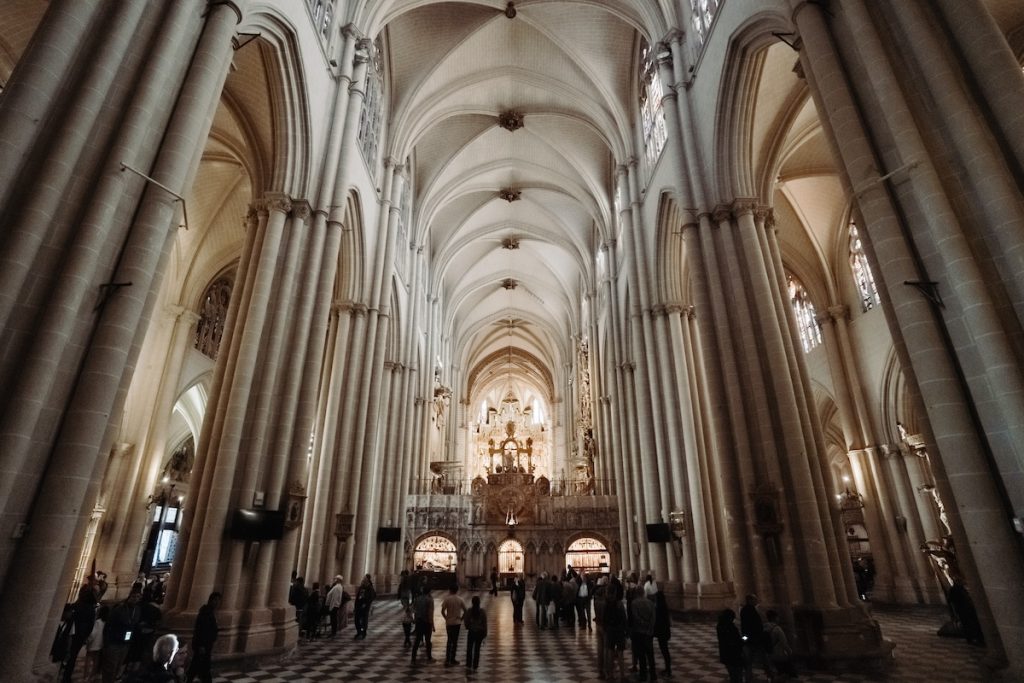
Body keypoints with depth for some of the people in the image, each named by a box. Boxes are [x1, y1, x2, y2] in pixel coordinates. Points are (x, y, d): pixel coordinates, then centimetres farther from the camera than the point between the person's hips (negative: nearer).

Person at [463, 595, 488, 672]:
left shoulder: (469, 611, -10)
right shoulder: (482, 611, -10)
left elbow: (466, 621, -4)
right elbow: (485, 623, -6)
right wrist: (485, 633, 2)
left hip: (471, 632, 0)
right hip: (480, 632, 0)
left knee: (469, 649, 12)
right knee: (477, 649, 10)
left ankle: (468, 665, 10)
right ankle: (475, 666, 14)